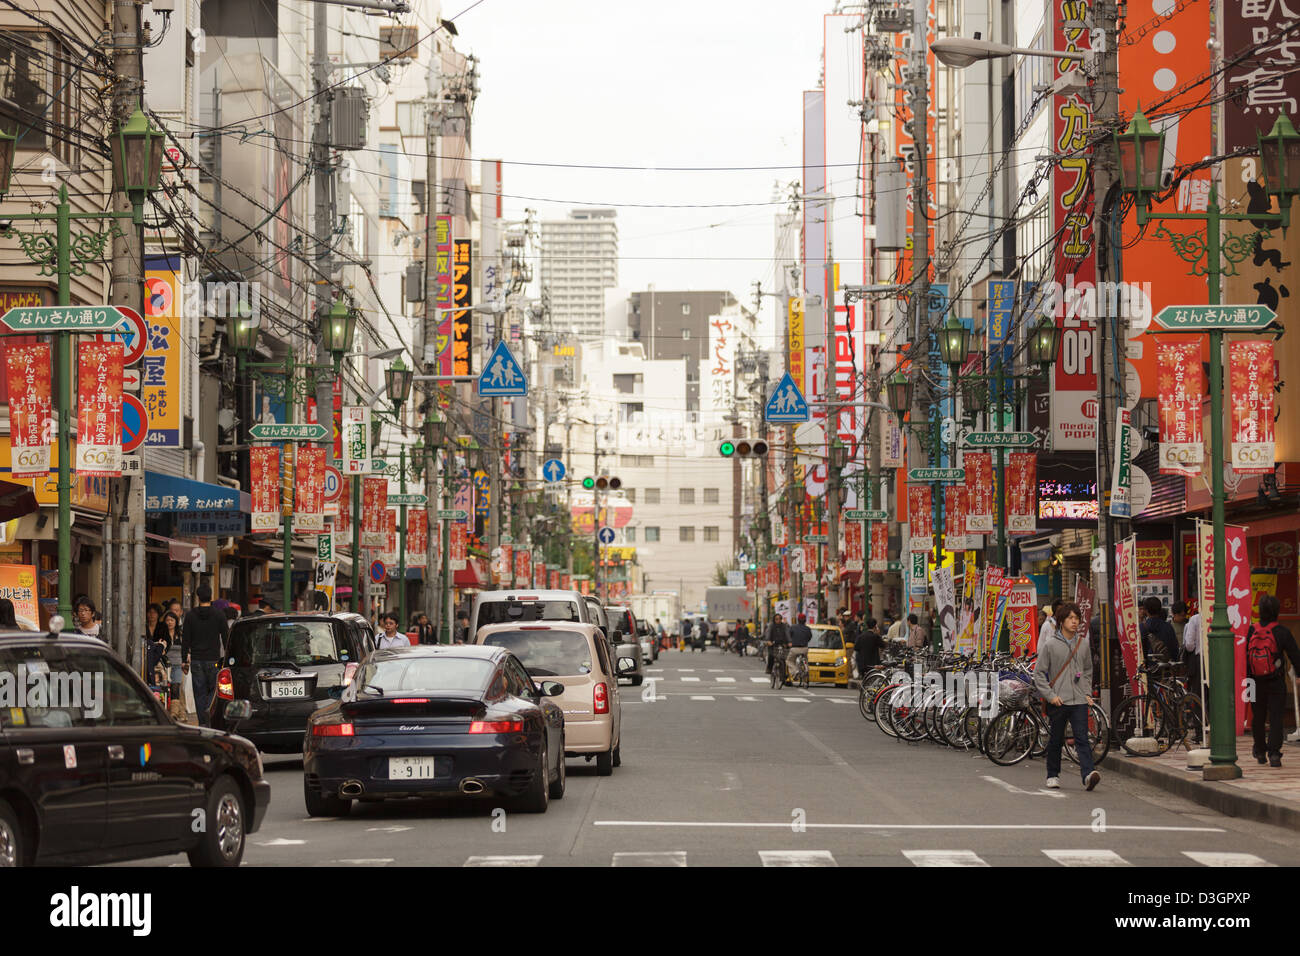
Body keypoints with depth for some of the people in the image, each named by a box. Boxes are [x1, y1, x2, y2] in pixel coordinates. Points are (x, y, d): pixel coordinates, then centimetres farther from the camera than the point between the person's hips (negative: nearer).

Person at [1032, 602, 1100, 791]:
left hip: (1079, 701, 2)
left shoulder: (1083, 643, 9)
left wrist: (1087, 692, 11)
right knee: (1055, 740, 7)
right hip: (1058, 702, -2)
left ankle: (1088, 775, -23)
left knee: (1082, 738, -11)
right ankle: (1053, 776, 22)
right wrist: (1050, 695, -9)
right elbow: (1039, 673, -1)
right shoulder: (1050, 644, -3)